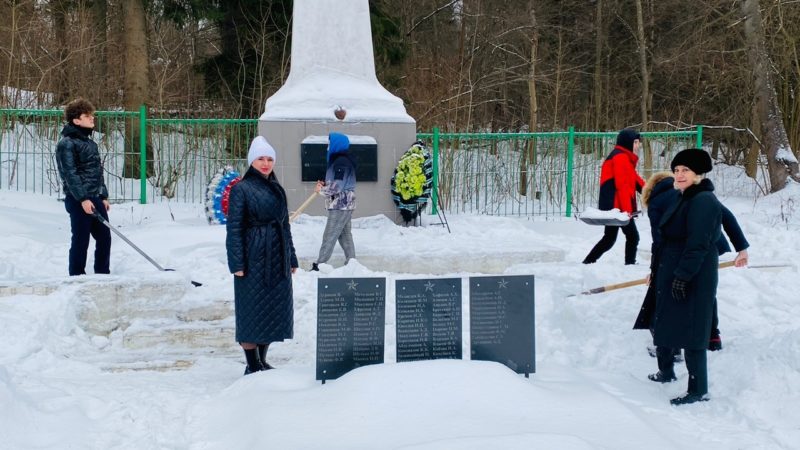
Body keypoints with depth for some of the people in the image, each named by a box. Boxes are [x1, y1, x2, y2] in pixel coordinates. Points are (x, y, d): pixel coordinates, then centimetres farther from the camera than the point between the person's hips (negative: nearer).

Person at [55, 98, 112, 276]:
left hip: (95, 199, 8)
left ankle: (103, 274, 20)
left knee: (104, 237, 10)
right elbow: (70, 174, -17)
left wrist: (103, 196, 18)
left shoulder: (90, 142, 17)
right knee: (81, 240, -2)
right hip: (78, 201, -8)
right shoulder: (66, 144, -10)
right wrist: (83, 199, -22)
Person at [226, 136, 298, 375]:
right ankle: (252, 366, 8)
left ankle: (262, 361, 24)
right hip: (253, 259, -7)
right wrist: (237, 263, -15)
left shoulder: (277, 190, 14)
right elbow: (234, 228, -9)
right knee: (252, 311, -1)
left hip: (277, 259, 7)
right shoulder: (241, 189, -5)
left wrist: (291, 259, 16)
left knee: (275, 309, 10)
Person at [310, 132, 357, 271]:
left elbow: (337, 187, -24)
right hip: (343, 205, 10)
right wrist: (324, 184, 6)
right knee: (345, 235, 14)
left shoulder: (341, 162, -18)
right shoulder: (339, 160, 14)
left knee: (329, 236, -6)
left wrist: (321, 189, -9)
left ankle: (320, 265, -3)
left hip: (340, 206, -10)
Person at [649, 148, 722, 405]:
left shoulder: (703, 201, -18)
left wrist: (683, 275, -26)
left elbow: (698, 244, -24)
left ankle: (699, 390, 0)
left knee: (690, 331, -7)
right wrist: (657, 271, 24)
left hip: (692, 279, -10)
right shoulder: (686, 199, 14)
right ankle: (666, 372, 39)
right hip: (671, 275, 10)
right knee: (664, 324, 21)